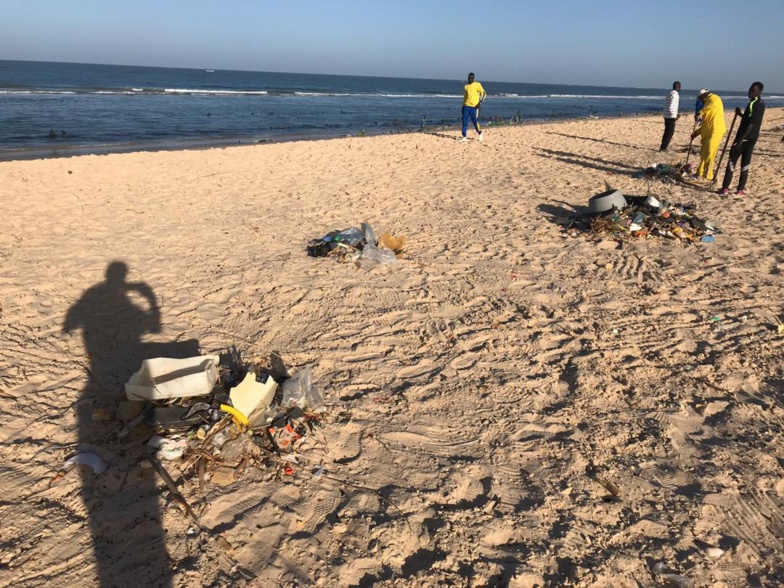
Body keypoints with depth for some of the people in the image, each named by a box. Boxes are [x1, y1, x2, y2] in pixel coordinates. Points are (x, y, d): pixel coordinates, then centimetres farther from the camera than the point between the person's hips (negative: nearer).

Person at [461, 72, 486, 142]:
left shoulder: (477, 85, 0)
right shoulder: (466, 86, 14)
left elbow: (484, 93, -2)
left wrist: (480, 102, -13)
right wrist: (463, 106, 16)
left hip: (474, 106, -4)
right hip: (466, 106, 4)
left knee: (475, 121, -2)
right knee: (464, 121, -4)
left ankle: (480, 133, 23)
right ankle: (464, 137, 0)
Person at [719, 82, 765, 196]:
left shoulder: (752, 104, -15)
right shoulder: (761, 104, 14)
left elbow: (751, 124, -21)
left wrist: (740, 139, -23)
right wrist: (741, 114, 17)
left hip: (745, 137, -9)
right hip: (752, 138, 9)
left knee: (732, 161, -3)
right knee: (745, 163, 8)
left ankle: (725, 188, -5)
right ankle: (741, 189, 9)